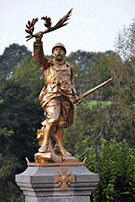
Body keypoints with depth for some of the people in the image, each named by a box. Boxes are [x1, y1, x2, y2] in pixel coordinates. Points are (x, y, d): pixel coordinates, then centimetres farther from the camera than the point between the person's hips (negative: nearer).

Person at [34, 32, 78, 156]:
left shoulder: (69, 67, 20)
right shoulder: (48, 64, 9)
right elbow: (38, 55, -7)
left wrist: (74, 95, 17)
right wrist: (38, 41, -20)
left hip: (66, 97, 4)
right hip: (52, 96, -4)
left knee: (62, 122, 6)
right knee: (52, 119, -21)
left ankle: (59, 146, 15)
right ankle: (45, 143, -12)